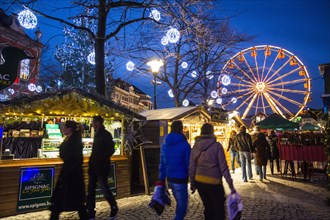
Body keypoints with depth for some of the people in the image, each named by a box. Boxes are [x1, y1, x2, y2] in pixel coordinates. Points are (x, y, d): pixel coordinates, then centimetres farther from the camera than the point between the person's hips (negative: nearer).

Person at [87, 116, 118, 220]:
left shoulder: (106, 134, -12)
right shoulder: (97, 134, 14)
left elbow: (111, 150, -18)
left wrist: (101, 159, -22)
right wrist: (92, 162, 12)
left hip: (102, 167, -8)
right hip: (94, 167, 9)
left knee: (104, 189, 0)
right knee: (90, 190, 9)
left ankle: (114, 208, 21)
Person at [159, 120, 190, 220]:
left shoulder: (165, 145, 6)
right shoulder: (184, 144, -12)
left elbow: (162, 164, 9)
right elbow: (189, 164, -12)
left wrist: (161, 180, 13)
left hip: (170, 179, 7)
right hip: (180, 179, -7)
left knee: (180, 203, 23)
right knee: (182, 206, 4)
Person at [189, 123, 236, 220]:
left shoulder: (195, 146, 1)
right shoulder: (217, 146, -10)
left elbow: (191, 167, 5)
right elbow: (223, 167, -11)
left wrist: (192, 183, 15)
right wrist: (231, 185, -6)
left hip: (199, 182, 5)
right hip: (214, 183, -5)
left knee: (208, 208, 21)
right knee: (219, 211, 8)